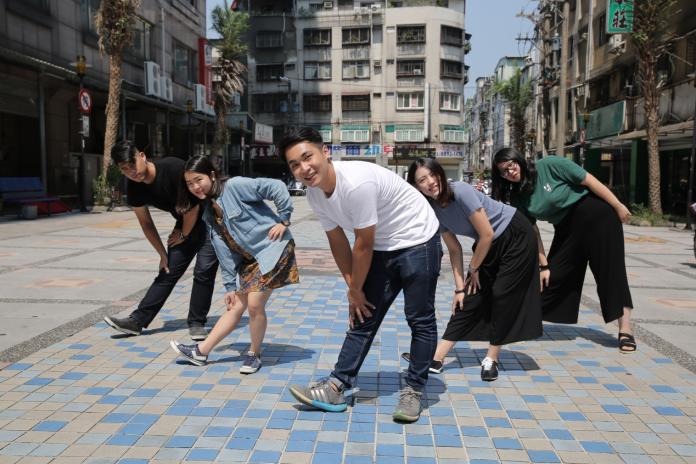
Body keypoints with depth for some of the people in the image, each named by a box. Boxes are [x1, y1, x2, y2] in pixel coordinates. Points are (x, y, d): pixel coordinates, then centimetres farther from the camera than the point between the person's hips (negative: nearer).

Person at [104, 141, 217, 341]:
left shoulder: (173, 167, -29)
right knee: (168, 272, 4)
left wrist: (183, 235, -9)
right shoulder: (135, 189, -10)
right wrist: (163, 254, 5)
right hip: (184, 224, 6)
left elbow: (192, 205, -22)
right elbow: (146, 223, 4)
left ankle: (197, 323, 2)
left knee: (204, 271, -10)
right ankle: (137, 320, 7)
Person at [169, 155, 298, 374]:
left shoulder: (234, 186, -14)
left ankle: (254, 354, 12)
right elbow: (224, 252, 10)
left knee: (254, 305, -10)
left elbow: (276, 187, -18)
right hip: (248, 258, 8)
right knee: (236, 306, 10)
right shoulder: (209, 212, 10)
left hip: (272, 249, -7)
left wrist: (283, 220, -15)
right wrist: (229, 286, 7)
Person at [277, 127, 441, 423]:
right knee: (363, 317, 7)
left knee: (420, 321, 0)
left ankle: (414, 390, 14)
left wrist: (356, 290, -11)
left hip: (417, 241, -7)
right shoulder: (314, 194, -7)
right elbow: (338, 242, 3)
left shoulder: (356, 182, -32)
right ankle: (337, 387, 11)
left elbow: (364, 245, -24)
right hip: (381, 248, 8)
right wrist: (353, 287, 2)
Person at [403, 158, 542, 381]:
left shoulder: (461, 191, -29)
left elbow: (487, 234, -24)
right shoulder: (433, 210, -9)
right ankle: (436, 359, 0)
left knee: (503, 297, -6)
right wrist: (460, 287, -5)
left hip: (516, 236, -6)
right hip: (489, 245, 6)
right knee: (469, 300, 1)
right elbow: (454, 249, -2)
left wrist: (474, 269, -10)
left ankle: (491, 359, 8)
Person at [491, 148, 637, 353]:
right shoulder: (517, 198, -4)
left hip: (596, 214, -4)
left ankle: (625, 330, 1)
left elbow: (589, 180, -15)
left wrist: (618, 206, -13)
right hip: (566, 228, 4)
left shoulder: (549, 165, -18)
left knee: (611, 271, -4)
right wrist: (544, 265, -4)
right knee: (554, 276, 4)